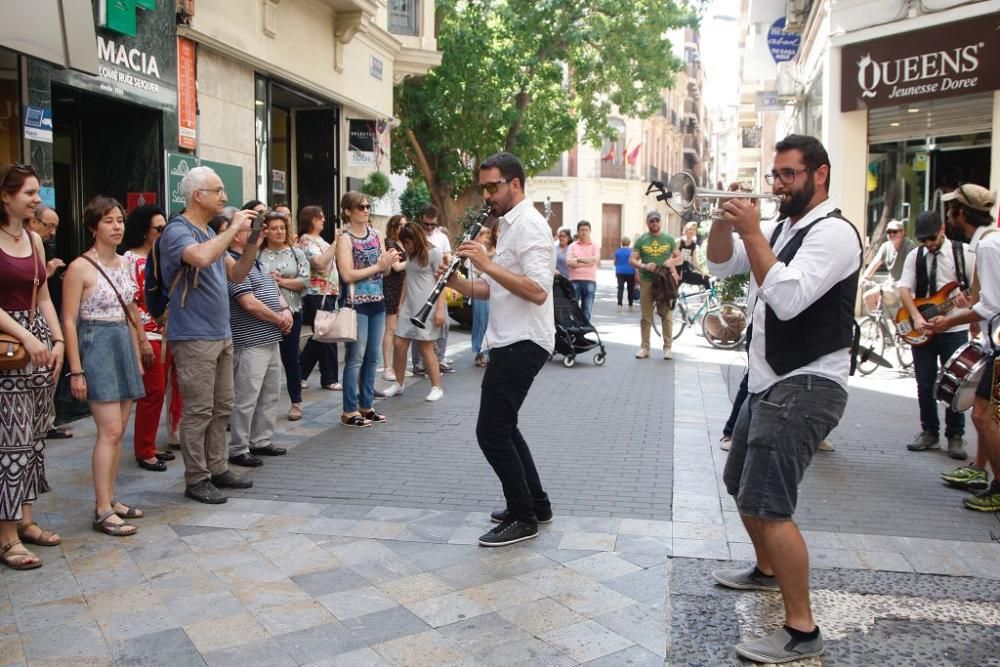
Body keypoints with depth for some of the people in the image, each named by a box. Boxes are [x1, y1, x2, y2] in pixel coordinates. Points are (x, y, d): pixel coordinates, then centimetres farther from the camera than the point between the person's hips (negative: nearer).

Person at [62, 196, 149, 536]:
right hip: (96, 346, -7)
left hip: (124, 346, 7)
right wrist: (76, 370, -15)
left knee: (118, 430, 8)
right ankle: (102, 511, -4)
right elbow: (69, 321, -11)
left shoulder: (124, 264, 12)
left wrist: (138, 355, 17)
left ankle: (110, 500, 17)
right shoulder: (80, 267, -9)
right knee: (110, 430, -11)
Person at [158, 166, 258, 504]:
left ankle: (218, 469, 24)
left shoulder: (211, 233, 16)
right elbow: (201, 257, -33)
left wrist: (253, 241, 2)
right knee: (199, 411, -3)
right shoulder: (177, 231, -11)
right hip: (194, 337, -9)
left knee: (222, 407, 13)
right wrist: (234, 228, -21)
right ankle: (196, 479, 7)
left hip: (221, 334, 9)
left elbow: (237, 274, 16)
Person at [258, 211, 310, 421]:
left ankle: (296, 402, 17)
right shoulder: (257, 255, 3)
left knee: (290, 358, 7)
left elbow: (305, 281, -4)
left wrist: (281, 281, -12)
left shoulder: (297, 253, 5)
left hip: (291, 312, 0)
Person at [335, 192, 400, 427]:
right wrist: (377, 266, -17)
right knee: (356, 358, -4)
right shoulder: (345, 238, -8)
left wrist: (390, 261, -12)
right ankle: (350, 411, 2)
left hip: (377, 302, 6)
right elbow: (347, 274, -17)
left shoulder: (376, 234, 10)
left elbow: (385, 271, 9)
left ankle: (366, 405, 20)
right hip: (356, 304, -6)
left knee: (372, 357, 10)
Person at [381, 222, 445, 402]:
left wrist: (440, 309, -16)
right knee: (400, 344, 4)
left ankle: (437, 388, 6)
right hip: (409, 306, 7)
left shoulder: (433, 252, -7)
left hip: (427, 306, -7)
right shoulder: (411, 254, 16)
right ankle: (398, 384, 17)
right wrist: (401, 302, 17)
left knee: (426, 347, -5)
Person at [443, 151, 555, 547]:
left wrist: (487, 264, -26)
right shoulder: (510, 225, 18)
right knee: (503, 428, 17)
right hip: (510, 341, 11)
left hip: (523, 344, -11)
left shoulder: (529, 225, -14)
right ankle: (536, 505, 28)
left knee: (491, 432, -7)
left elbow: (537, 292, -26)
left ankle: (523, 519, 5)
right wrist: (458, 282, 3)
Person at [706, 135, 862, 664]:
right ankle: (767, 570, 43)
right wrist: (725, 220, -8)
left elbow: (787, 298, -27)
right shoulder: (780, 228, 13)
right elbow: (720, 264, 10)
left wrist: (751, 230, -23)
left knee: (767, 503, -16)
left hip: (806, 387, -10)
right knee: (741, 484, 22)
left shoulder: (833, 232, -15)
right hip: (768, 383, 10)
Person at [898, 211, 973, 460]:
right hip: (922, 329, 2)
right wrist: (916, 317, -18)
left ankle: (955, 436, 12)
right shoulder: (915, 256, 5)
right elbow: (904, 289, -3)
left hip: (955, 329, -2)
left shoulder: (964, 252, -1)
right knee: (925, 385, 6)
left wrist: (968, 301, -23)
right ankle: (929, 432, 18)